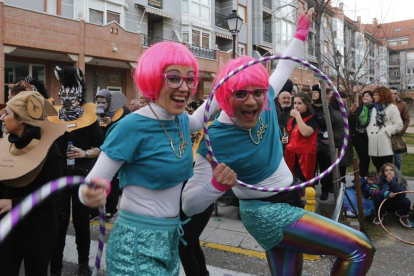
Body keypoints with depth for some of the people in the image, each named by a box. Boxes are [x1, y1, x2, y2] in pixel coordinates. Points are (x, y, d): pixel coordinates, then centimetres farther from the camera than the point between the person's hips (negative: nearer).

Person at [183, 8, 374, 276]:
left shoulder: (265, 102, -9)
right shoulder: (217, 139, -27)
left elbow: (285, 67, 13)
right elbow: (189, 205, -26)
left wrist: (302, 31, 15)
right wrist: (217, 184, -44)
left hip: (285, 203, 7)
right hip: (266, 214, -7)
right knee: (360, 249, -9)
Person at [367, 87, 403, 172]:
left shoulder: (392, 108, -1)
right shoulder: (374, 108, 19)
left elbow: (399, 125, -8)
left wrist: (385, 131, -13)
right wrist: (368, 132, 3)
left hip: (385, 146, -6)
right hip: (374, 146, 6)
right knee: (378, 170, 13)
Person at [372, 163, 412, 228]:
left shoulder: (400, 180, -19)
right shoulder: (380, 180, -18)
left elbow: (402, 194, -34)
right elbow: (372, 192, -25)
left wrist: (391, 181, -43)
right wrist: (386, 193, -39)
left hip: (396, 203, 0)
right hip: (384, 203, 0)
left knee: (406, 201, -29)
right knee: (377, 199, -31)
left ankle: (403, 217, 3)